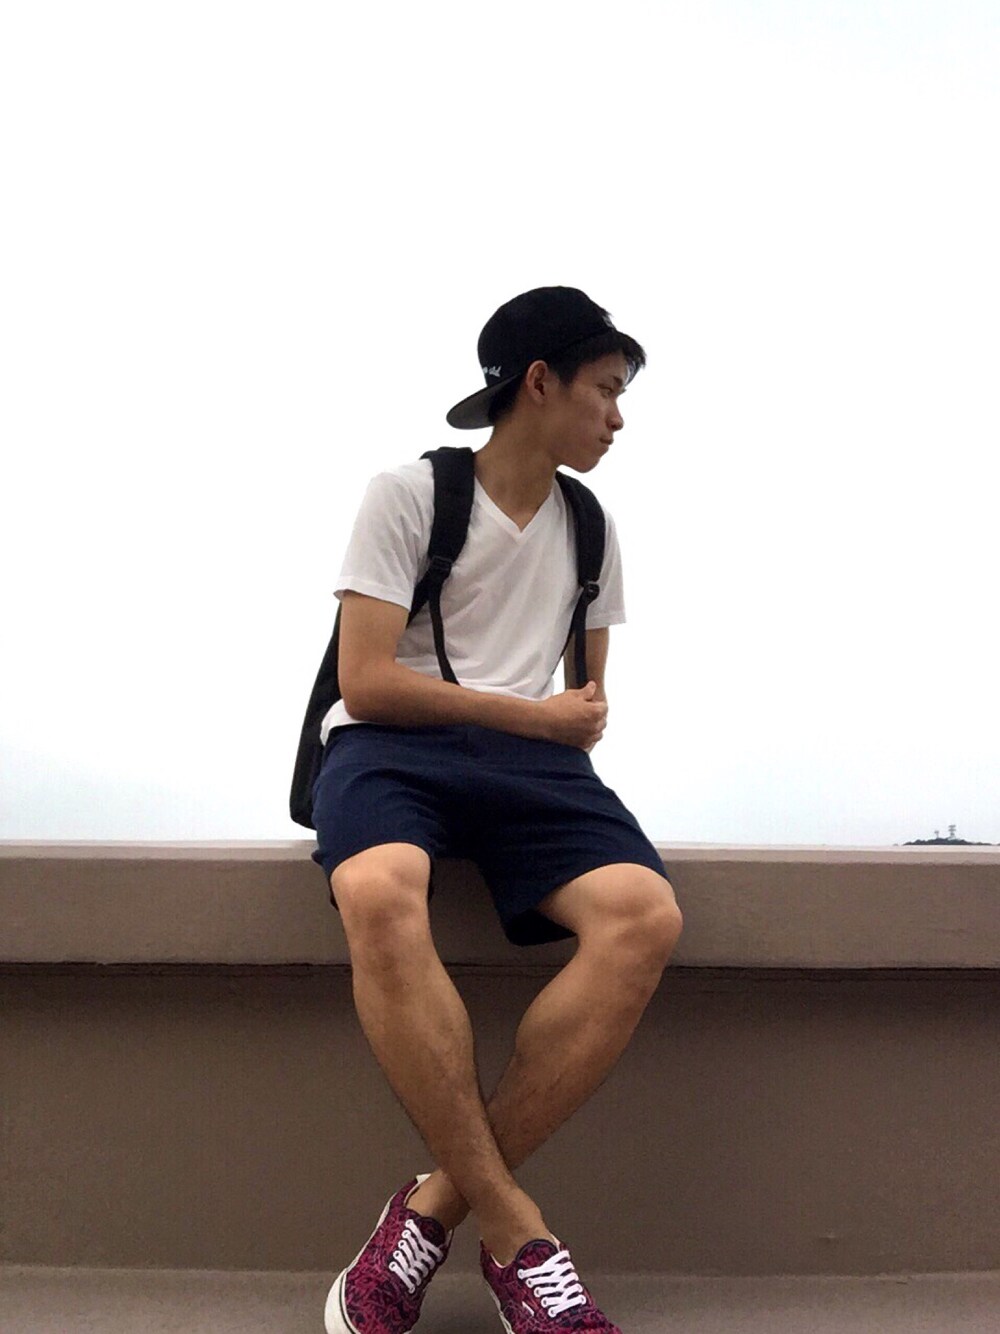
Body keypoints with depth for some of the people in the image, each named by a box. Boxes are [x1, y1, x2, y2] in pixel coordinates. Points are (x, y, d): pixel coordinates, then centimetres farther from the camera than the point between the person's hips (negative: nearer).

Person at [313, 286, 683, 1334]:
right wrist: (535, 717, -2)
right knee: (379, 895, -40)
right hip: (392, 744, -4)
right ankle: (516, 1233, -26)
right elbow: (366, 683, -7)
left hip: (529, 759, 5)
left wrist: (576, 727, 2)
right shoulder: (408, 493, 2)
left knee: (644, 916, -29)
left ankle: (436, 1203, -19)